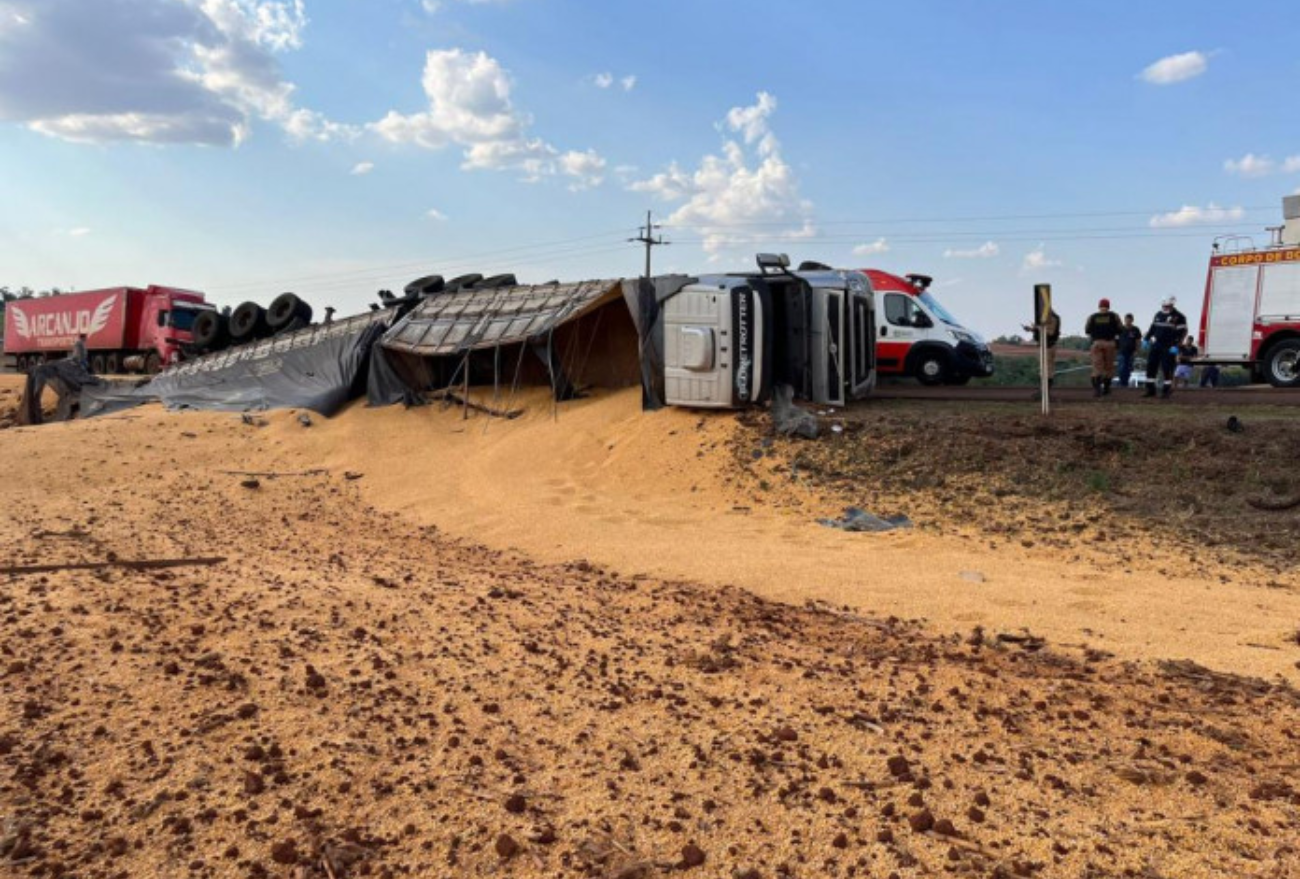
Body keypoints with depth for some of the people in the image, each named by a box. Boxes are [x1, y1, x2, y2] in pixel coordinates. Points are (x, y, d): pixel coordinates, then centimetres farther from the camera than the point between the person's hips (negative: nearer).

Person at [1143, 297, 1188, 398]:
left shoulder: (1178, 317, -6)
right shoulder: (1158, 314, 13)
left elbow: (1182, 332, -9)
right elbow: (1152, 328, 22)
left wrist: (1175, 346, -17)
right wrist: (1146, 339, 15)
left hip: (1169, 348, -6)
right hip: (1156, 345, 6)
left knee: (1167, 369, -5)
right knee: (1150, 367, 3)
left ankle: (1167, 390, 6)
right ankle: (1150, 389, 10)